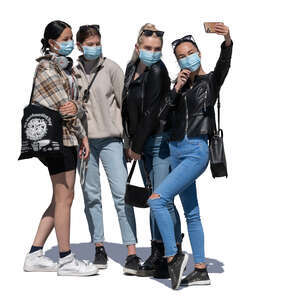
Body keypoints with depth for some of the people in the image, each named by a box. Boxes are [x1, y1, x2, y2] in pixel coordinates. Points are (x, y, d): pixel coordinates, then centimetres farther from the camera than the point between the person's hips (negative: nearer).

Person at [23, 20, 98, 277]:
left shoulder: (66, 66, 18)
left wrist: (76, 106, -5)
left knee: (61, 199, 11)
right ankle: (66, 260, 2)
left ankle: (35, 256, 16)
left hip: (69, 138, 10)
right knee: (64, 198, -5)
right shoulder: (47, 69, -11)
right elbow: (64, 107, -13)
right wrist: (81, 132, -4)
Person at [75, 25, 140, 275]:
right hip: (83, 140, 3)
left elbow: (125, 102, 1)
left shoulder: (111, 68, 1)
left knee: (121, 193, -8)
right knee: (91, 195, 6)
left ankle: (132, 253, -8)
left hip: (110, 139, -3)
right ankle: (99, 249, 16)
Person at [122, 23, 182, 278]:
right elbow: (128, 106, 15)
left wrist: (136, 145, -11)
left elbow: (151, 112, -16)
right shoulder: (132, 68, 11)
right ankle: (157, 254, 18)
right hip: (143, 143, 8)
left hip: (160, 140, -8)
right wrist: (130, 142, 9)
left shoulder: (158, 71, -14)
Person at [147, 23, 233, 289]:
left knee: (157, 199, -19)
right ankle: (201, 270, 16)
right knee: (191, 213, 10)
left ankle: (173, 257, -11)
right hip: (175, 150, 7)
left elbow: (224, 63, -24)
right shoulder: (180, 83, 15)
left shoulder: (211, 81, -2)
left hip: (197, 151, -7)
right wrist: (177, 89, -6)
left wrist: (227, 40, -44)